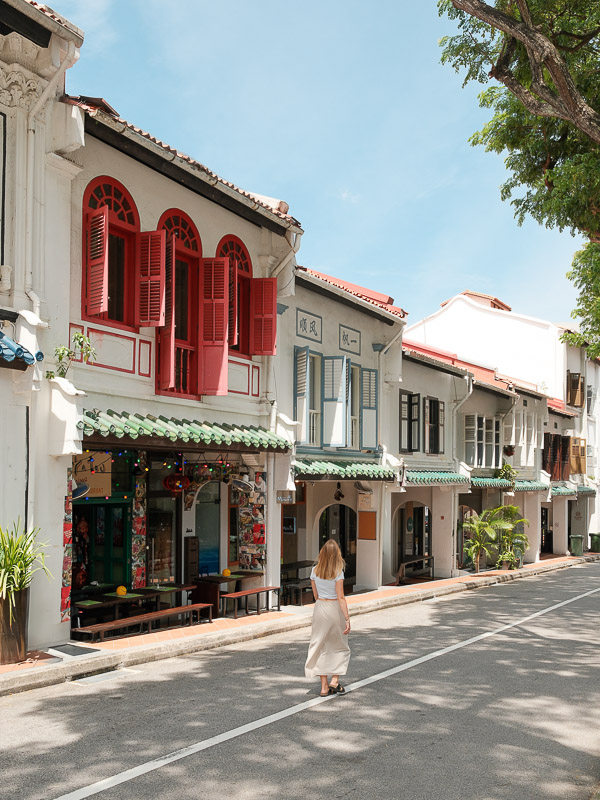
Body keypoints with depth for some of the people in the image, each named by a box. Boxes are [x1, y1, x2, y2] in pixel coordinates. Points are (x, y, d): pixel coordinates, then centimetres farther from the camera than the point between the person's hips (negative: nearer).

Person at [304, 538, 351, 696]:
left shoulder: (315, 570, 0)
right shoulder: (338, 572, -13)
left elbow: (315, 595, 8)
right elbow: (340, 597, -15)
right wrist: (347, 619, -12)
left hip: (320, 608, 4)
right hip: (335, 608, -4)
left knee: (321, 647, 9)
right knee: (340, 646, 14)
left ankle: (324, 686, 10)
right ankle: (335, 680, 5)